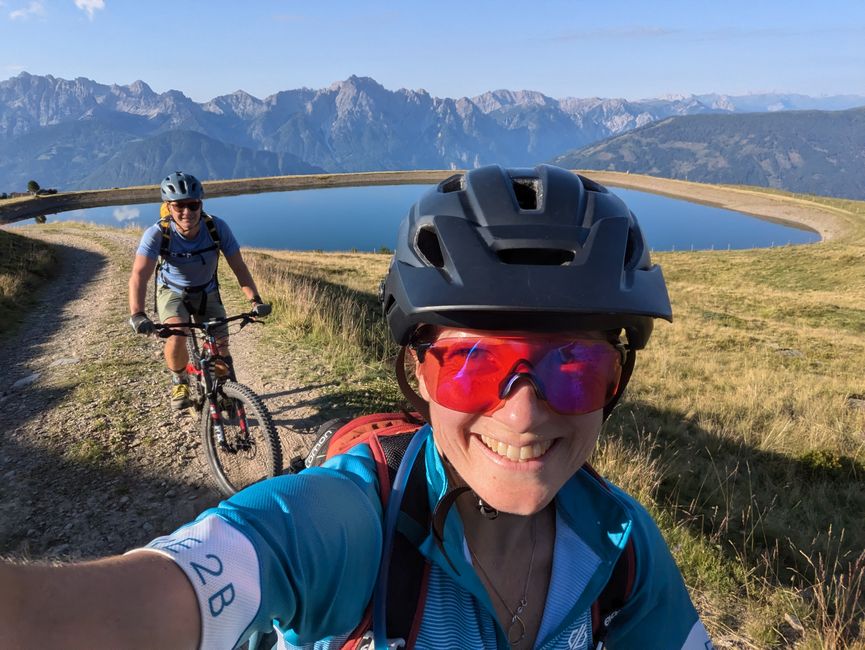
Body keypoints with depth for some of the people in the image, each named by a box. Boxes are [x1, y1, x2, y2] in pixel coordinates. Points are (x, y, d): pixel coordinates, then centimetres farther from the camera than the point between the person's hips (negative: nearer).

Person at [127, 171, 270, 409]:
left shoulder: (217, 227, -26)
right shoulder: (157, 234, -30)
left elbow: (239, 266, -22)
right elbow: (139, 275, -40)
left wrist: (255, 300, -36)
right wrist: (137, 315, -55)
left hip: (207, 293, 2)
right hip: (172, 292, -2)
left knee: (220, 348, -5)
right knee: (176, 336, -29)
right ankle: (179, 381, 2)